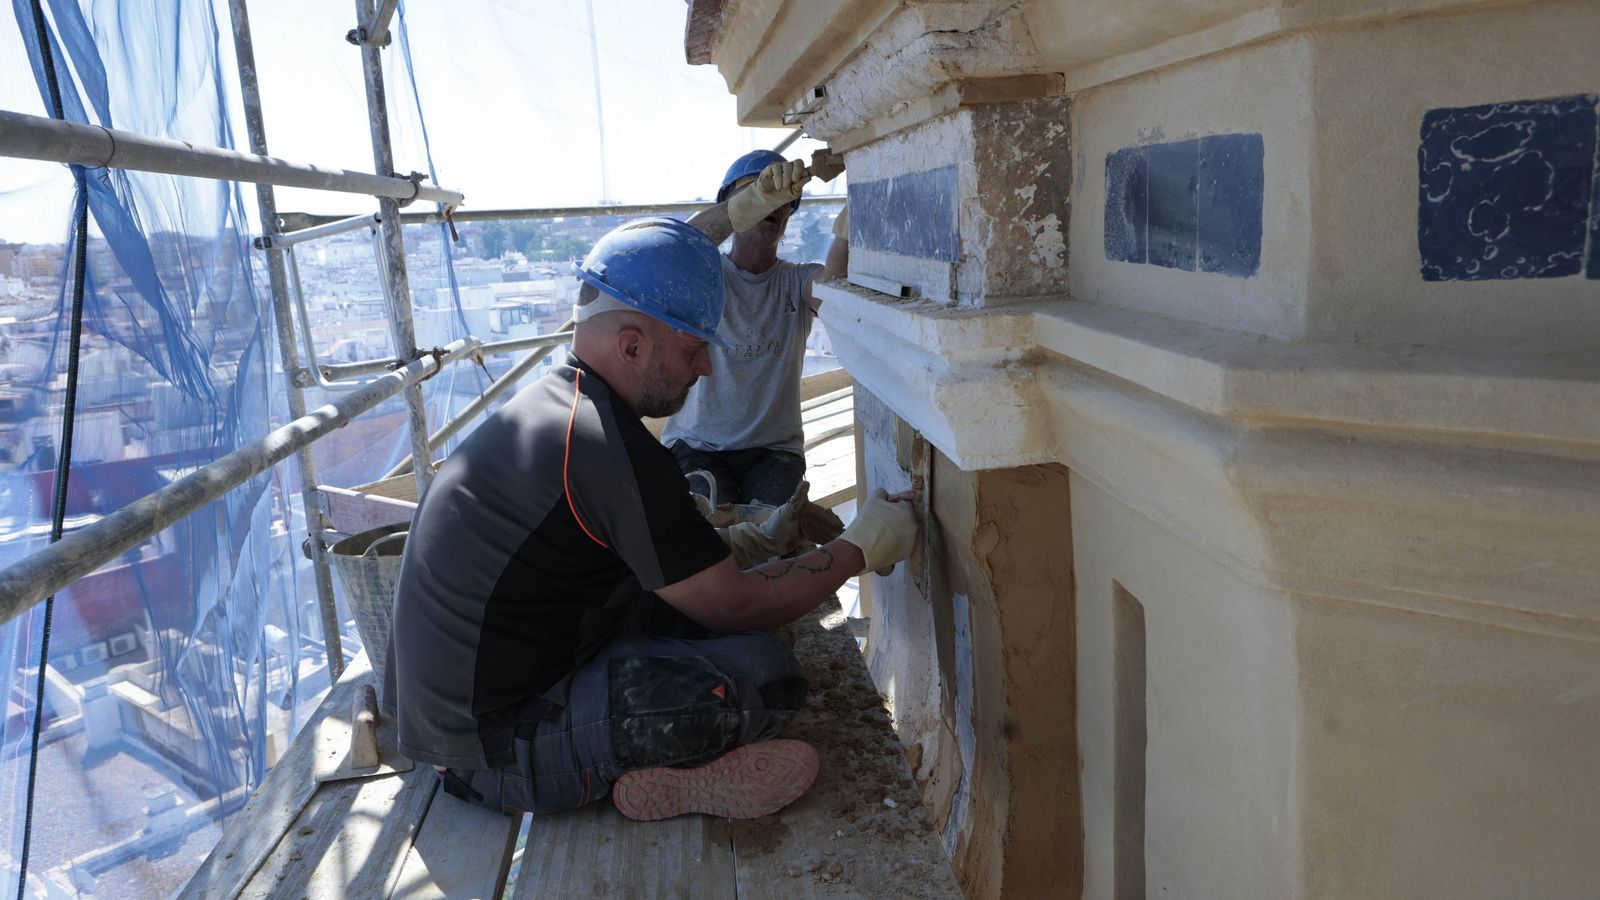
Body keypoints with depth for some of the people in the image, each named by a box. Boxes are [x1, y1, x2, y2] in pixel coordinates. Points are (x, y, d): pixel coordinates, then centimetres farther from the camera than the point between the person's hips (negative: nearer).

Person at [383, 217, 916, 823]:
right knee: (763, 676, -21)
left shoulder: (548, 404, 7)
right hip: (495, 756, -10)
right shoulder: (615, 453, -24)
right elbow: (735, 605, -15)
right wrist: (861, 549, -2)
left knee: (691, 600, 12)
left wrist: (765, 539, 17)